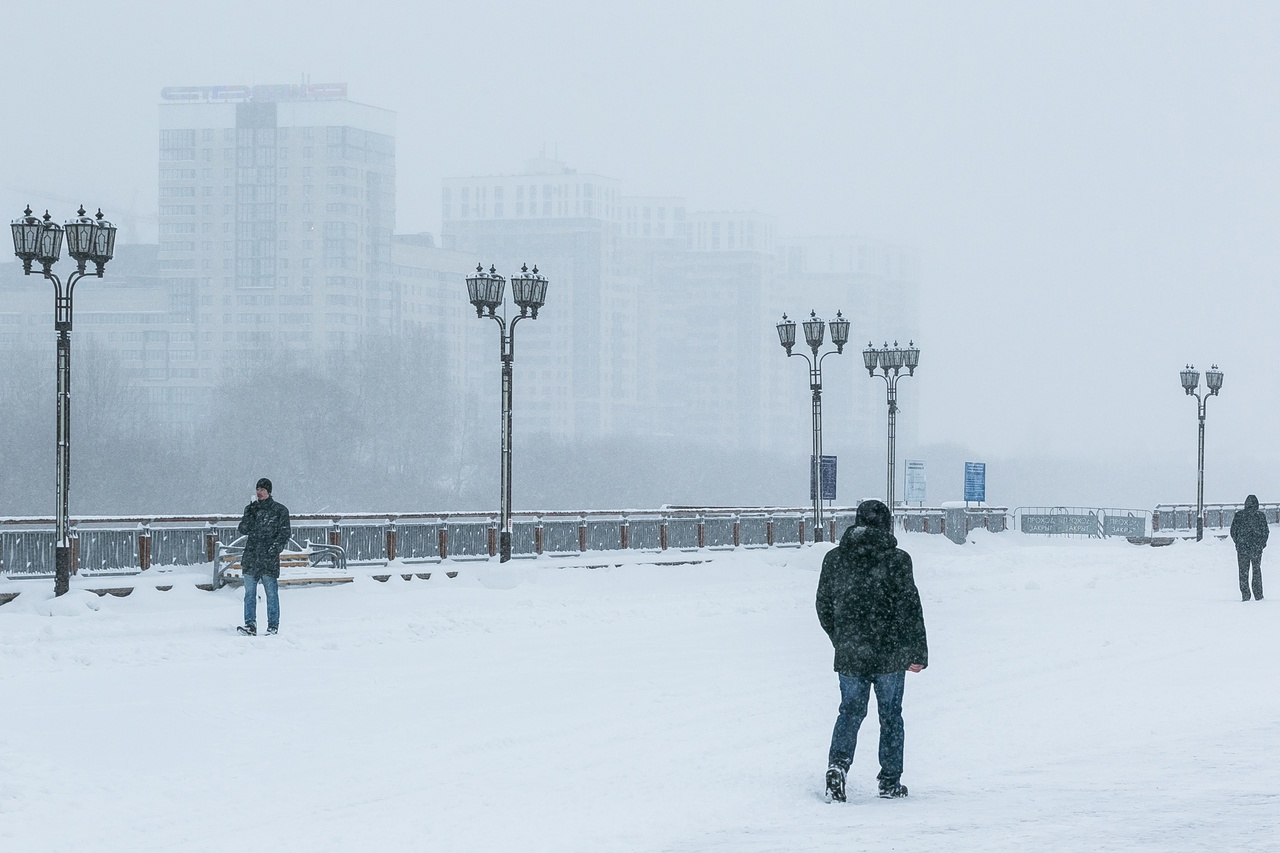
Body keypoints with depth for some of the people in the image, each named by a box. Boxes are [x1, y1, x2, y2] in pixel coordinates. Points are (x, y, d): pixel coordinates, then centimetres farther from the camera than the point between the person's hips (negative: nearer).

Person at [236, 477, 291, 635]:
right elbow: (242, 530, 6)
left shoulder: (280, 510, 3)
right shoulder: (251, 508, 14)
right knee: (249, 592, -1)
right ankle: (250, 624, -2)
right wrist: (250, 514, -7)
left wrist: (276, 547, -13)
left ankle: (273, 626, 3)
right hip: (251, 557, 4)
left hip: (269, 558, -4)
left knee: (271, 593, -1)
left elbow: (285, 533, 1)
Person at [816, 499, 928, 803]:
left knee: (850, 710, 12)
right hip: (890, 654, -3)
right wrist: (918, 652, -3)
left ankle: (838, 762, -11)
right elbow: (910, 608, -8)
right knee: (890, 715, 9)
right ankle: (890, 781, 13)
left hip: (849, 654, 3)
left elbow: (824, 607, 10)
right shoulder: (896, 560, -8)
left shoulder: (834, 559, 4)